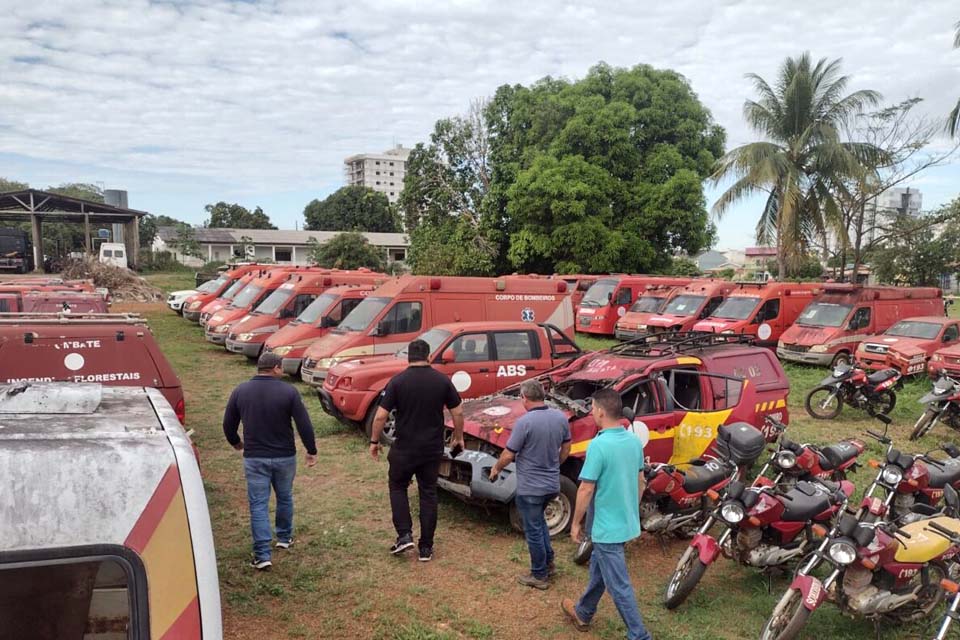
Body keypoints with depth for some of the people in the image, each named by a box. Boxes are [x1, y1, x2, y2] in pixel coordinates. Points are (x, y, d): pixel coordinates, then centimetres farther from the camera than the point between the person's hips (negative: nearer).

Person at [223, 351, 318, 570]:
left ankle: (262, 555, -1)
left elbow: (228, 425, 6)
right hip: (284, 456, 0)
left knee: (258, 505, 4)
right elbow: (304, 424, -11)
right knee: (285, 497, 21)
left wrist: (236, 443, 25)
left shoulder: (240, 391, -2)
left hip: (254, 458, 1)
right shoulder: (288, 391, -11)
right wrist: (311, 451, 1)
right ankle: (284, 538, 37)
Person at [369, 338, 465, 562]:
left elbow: (380, 416, -11)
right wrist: (458, 437, 15)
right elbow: (458, 412, 0)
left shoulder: (398, 381, -10)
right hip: (433, 449, 2)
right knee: (428, 493, 13)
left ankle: (404, 535, 7)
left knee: (397, 487, 19)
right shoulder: (442, 380, -4)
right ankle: (426, 547, 18)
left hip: (405, 448, -2)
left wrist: (374, 441, 3)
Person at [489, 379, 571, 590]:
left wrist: (496, 468, 3)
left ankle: (539, 576, 21)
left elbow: (508, 455, -16)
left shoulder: (525, 422, -23)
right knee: (539, 520, 28)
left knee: (533, 531, 9)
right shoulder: (561, 418, -4)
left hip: (530, 487, -7)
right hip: (552, 485, 7)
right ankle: (548, 563, 34)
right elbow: (566, 449, 9)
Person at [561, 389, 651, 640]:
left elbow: (586, 489, -21)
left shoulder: (599, 445, -24)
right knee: (598, 568, 26)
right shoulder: (634, 440, -1)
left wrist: (576, 523, -8)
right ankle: (583, 613, 43)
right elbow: (640, 482, 10)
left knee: (619, 585, 4)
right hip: (627, 522, 9)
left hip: (607, 527, -8)